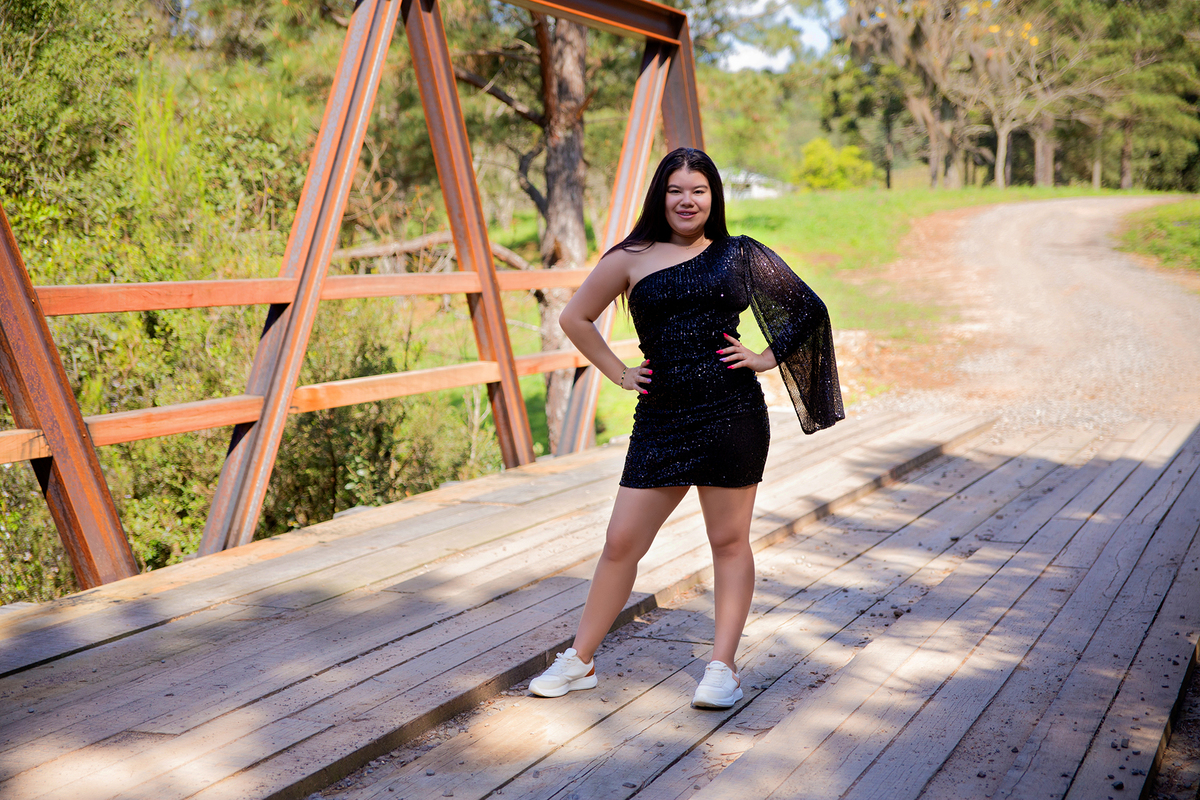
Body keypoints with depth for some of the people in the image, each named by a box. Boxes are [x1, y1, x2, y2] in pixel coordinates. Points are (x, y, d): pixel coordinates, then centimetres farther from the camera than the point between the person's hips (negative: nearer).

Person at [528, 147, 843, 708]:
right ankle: (579, 661, 16)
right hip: (661, 418, 1)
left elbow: (809, 309, 13)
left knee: (729, 540, 6)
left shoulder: (739, 256, 7)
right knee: (621, 543, 3)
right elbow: (575, 318, 16)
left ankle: (723, 667, 16)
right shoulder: (631, 260, 7)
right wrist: (618, 372, 10)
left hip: (732, 414, -1)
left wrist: (768, 357, 3)